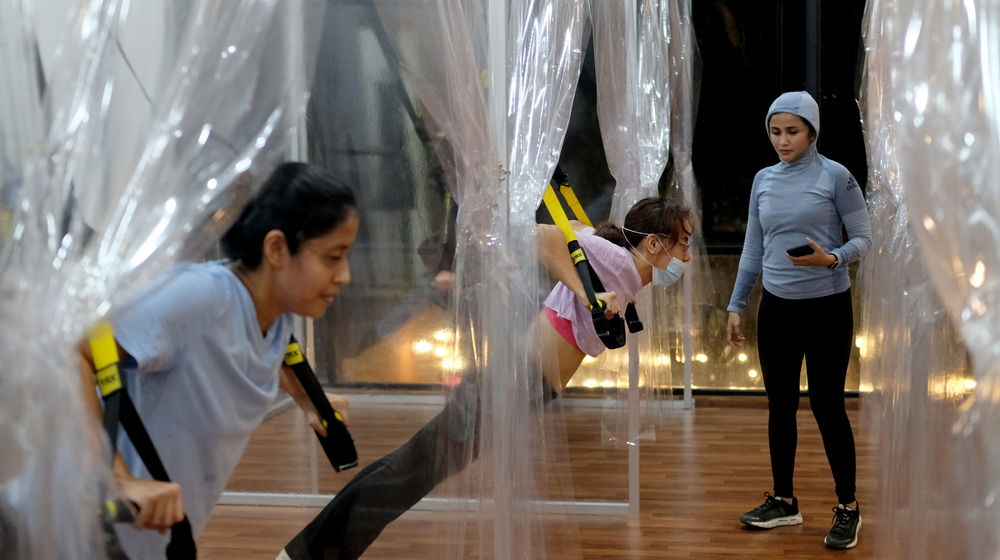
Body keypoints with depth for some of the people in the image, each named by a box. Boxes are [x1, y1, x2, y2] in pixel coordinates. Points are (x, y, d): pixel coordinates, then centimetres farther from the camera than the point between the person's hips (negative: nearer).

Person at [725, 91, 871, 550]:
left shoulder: (835, 176, -8)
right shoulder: (763, 180, 7)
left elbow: (863, 237, -6)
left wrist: (831, 259, -25)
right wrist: (736, 305, 12)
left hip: (827, 308, -5)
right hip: (776, 308, 5)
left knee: (827, 406, -1)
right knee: (780, 404, 10)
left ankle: (848, 507, 13)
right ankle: (783, 501, 23)